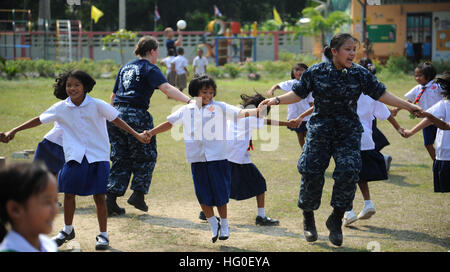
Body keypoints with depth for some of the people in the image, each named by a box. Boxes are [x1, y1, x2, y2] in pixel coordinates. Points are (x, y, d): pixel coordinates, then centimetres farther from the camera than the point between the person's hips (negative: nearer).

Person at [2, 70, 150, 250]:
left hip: (98, 156, -2)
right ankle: (67, 230, 27)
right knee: (69, 193, 5)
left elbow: (116, 120, -2)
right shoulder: (61, 108, 0)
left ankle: (103, 235, 10)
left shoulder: (97, 105, -8)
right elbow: (39, 120, 8)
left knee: (99, 196, -2)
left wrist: (137, 135, -6)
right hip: (75, 157, 3)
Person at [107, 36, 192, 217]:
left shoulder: (125, 68, 20)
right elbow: (166, 88, -19)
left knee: (120, 159, 10)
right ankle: (138, 194, 0)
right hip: (136, 116, -7)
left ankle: (110, 199, 5)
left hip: (117, 114, 7)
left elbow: (114, 95, 24)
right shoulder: (150, 69, -2)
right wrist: (189, 100, -28)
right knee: (145, 157, 8)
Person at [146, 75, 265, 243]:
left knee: (220, 194, 1)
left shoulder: (220, 107, 4)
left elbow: (241, 113, -7)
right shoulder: (186, 110, 13)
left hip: (217, 157, -3)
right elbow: (169, 123, 21)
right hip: (197, 158, 3)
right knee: (202, 195, 4)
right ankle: (213, 224, 24)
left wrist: (257, 111, -24)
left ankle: (224, 225, 21)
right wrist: (150, 133, 20)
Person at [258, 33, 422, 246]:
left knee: (348, 172, -16)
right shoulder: (316, 72, -4)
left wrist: (408, 106, -1)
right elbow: (298, 93, 5)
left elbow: (381, 94, 3)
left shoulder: (360, 74, -1)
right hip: (320, 130, -1)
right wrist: (277, 100, -10)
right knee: (312, 173, -3)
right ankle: (308, 220, 22)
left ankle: (336, 220, 3)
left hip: (348, 132, 1)